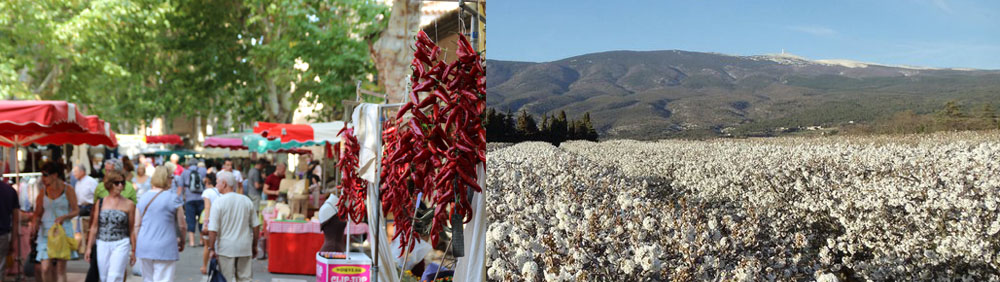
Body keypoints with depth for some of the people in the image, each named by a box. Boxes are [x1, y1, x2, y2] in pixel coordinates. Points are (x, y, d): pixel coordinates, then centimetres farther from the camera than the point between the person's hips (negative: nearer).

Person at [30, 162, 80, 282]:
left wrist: (63, 217, -17)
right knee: (45, 268, -6)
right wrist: (34, 222, -10)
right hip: (46, 232, 2)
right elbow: (38, 213, 11)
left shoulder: (67, 189, -1)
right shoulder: (43, 192, 7)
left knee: (60, 269, -1)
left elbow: (76, 210, 1)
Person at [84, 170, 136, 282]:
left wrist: (133, 251, 1)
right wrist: (89, 248, 8)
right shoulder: (100, 203, 7)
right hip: (102, 245, 3)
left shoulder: (129, 204, 1)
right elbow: (94, 227, 10)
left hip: (121, 244, -3)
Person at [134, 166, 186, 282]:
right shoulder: (173, 198, -8)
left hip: (144, 248, 6)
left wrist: (136, 246, 20)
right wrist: (182, 241, 16)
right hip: (165, 248, -6)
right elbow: (182, 226, -2)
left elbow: (136, 225, 10)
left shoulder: (143, 197, 7)